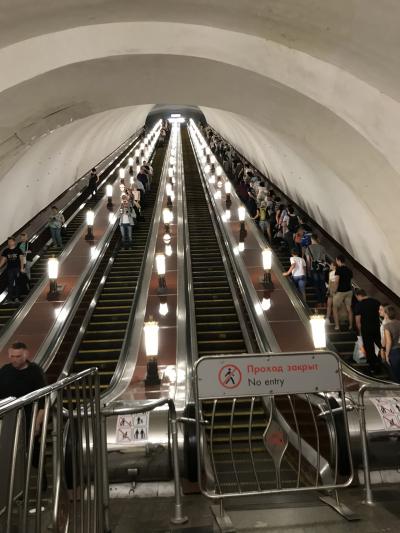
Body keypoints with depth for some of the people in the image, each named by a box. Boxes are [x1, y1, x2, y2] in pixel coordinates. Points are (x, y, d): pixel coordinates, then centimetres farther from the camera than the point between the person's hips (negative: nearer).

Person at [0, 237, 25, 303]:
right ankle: (10, 298, 4)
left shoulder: (18, 250, 1)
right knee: (10, 283, 1)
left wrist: (22, 268, -14)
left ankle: (16, 297, 7)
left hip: (17, 268, -2)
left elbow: (21, 259, -5)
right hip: (9, 268, 2)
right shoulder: (6, 251, 9)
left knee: (17, 283, 2)